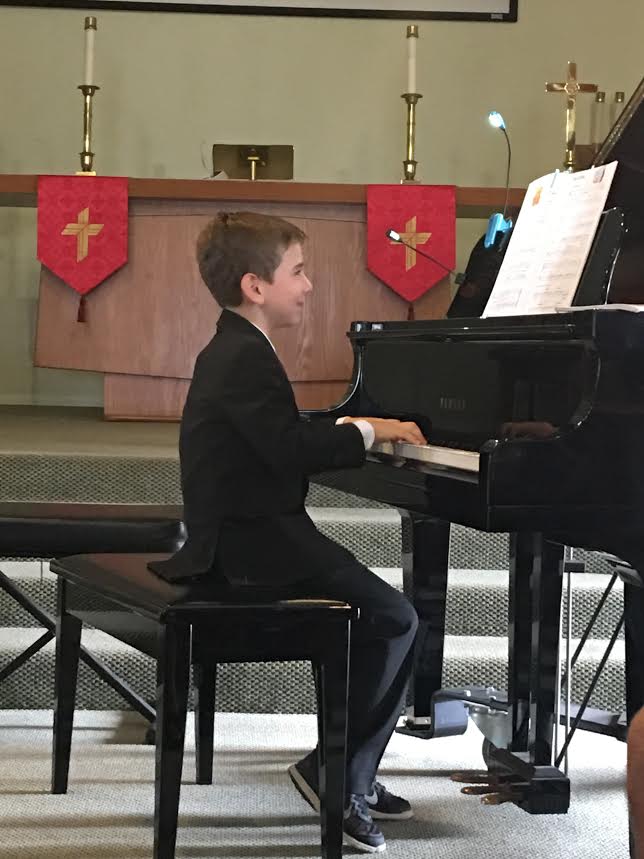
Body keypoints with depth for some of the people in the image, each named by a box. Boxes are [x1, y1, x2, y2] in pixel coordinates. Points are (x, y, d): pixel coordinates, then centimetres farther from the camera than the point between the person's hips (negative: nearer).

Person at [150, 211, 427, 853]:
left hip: (239, 534, 11)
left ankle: (351, 774, 16)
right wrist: (368, 431, -14)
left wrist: (355, 432, 12)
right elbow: (294, 450, -26)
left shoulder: (232, 350, 17)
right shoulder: (247, 358, -17)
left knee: (374, 603, 14)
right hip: (252, 543, -11)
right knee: (394, 619, -15)